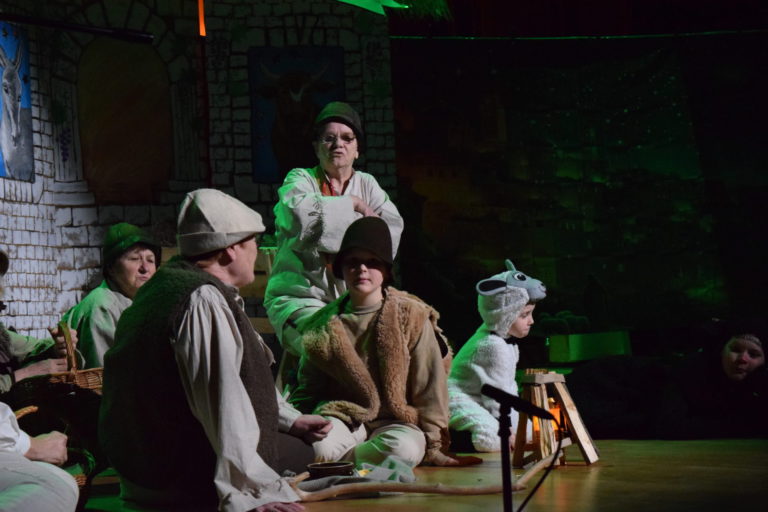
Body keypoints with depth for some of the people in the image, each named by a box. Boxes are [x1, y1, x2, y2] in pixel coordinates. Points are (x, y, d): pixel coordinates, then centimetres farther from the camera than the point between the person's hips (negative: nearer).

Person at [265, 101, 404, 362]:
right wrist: (352, 204, -9)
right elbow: (299, 211, -21)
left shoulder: (367, 184, 17)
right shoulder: (301, 179, 5)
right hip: (301, 298, -4)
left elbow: (392, 228, 0)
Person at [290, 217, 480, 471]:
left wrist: (433, 445, -3)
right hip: (343, 417, 0)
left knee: (406, 448, -37)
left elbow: (430, 386, 0)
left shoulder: (411, 317, 0)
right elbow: (308, 391, 15)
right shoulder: (324, 324, 8)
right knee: (318, 447, -36)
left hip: (394, 419, 0)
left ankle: (339, 461, -17)